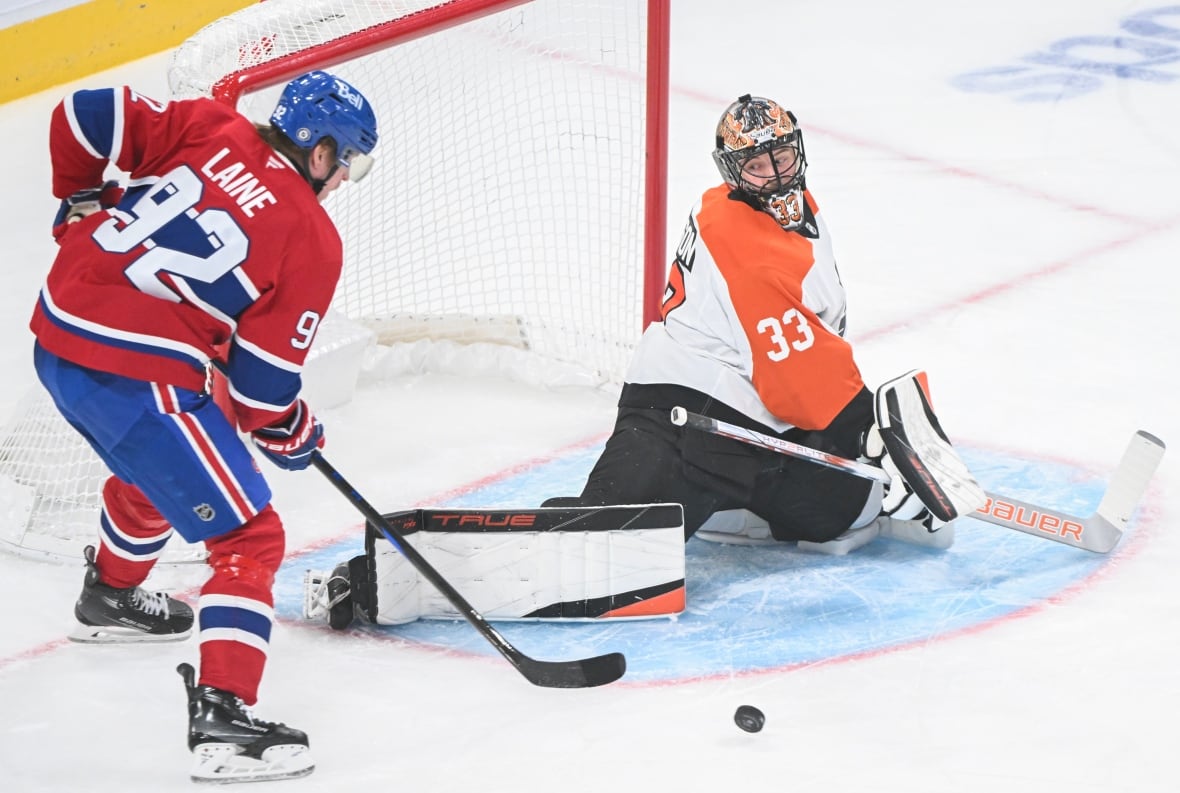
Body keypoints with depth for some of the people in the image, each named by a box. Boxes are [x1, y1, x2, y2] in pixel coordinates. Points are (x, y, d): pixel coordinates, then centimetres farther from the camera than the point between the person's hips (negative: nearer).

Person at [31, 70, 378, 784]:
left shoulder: (209, 130, 6)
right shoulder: (313, 240, -6)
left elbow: (85, 116, 3)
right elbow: (261, 378, -7)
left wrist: (83, 204, 20)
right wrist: (290, 432, 13)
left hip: (58, 337, 8)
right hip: (139, 379, -8)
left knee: (154, 464, 37)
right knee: (251, 538, -1)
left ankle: (111, 596, 62)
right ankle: (222, 716, -14)